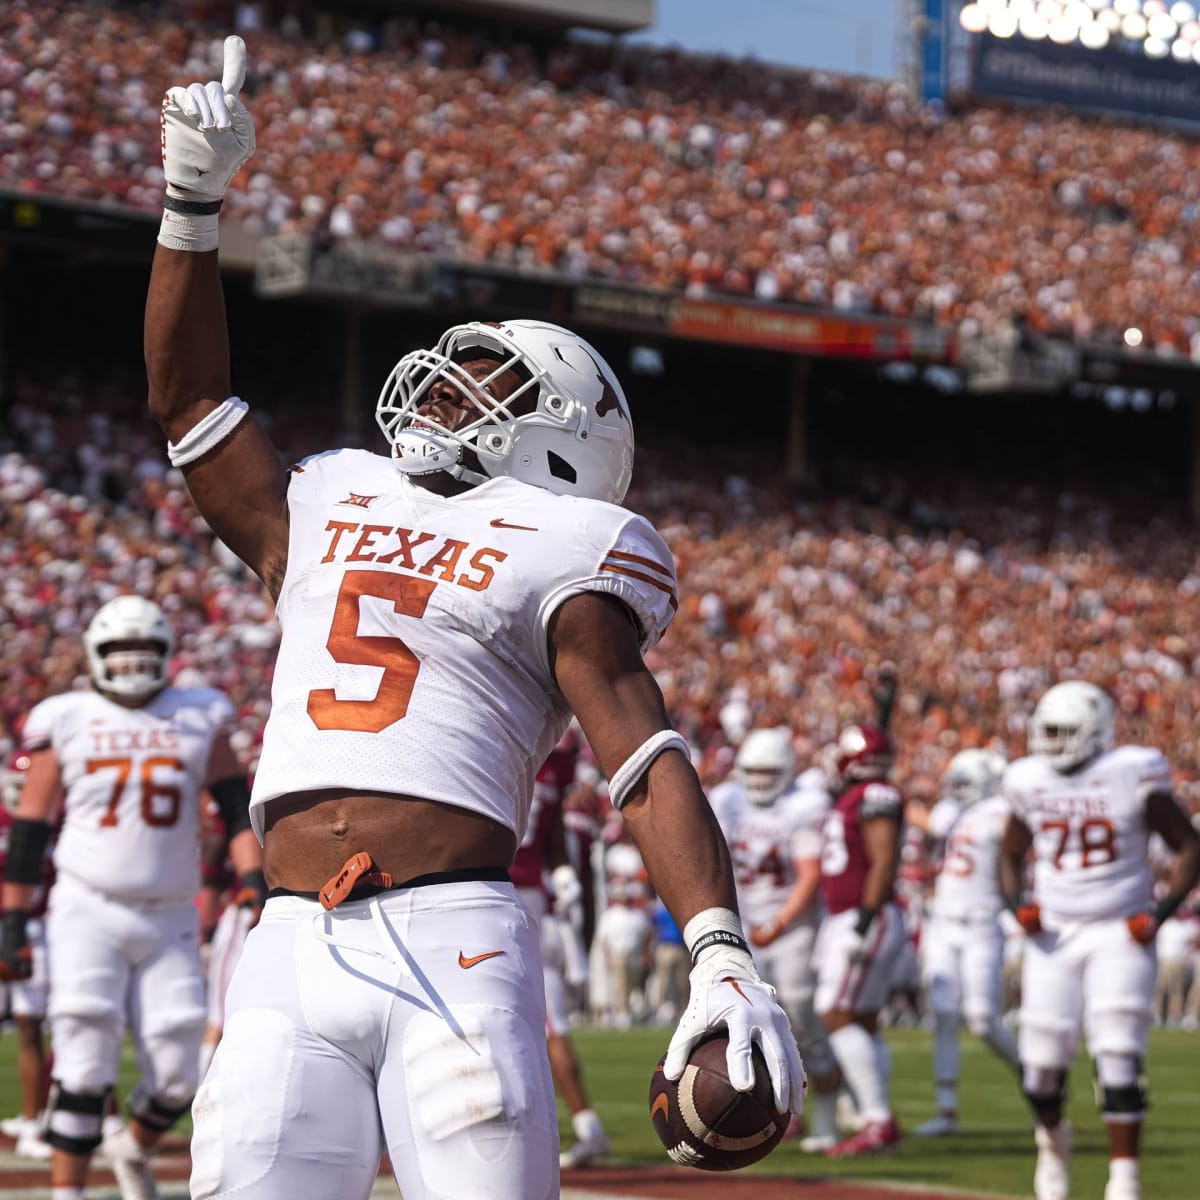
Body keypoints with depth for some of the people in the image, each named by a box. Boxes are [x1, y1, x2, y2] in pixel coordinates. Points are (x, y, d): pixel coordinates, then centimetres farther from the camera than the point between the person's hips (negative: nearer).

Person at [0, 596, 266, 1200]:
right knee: (86, 1061, -10)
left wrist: (261, 884, -10)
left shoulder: (199, 719, 8)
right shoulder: (68, 723, 3)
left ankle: (133, 1148, 31)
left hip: (168, 920, 2)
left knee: (175, 1074, 2)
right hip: (89, 912, -2)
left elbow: (239, 809, 4)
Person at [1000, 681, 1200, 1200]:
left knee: (1118, 1058, -12)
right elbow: (1011, 854, 17)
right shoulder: (1031, 783, 1)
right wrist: (1016, 903, -2)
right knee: (1043, 1059, 3)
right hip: (1053, 933, 3)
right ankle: (1051, 1139, 34)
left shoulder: (1133, 777, -9)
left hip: (1118, 934, -3)